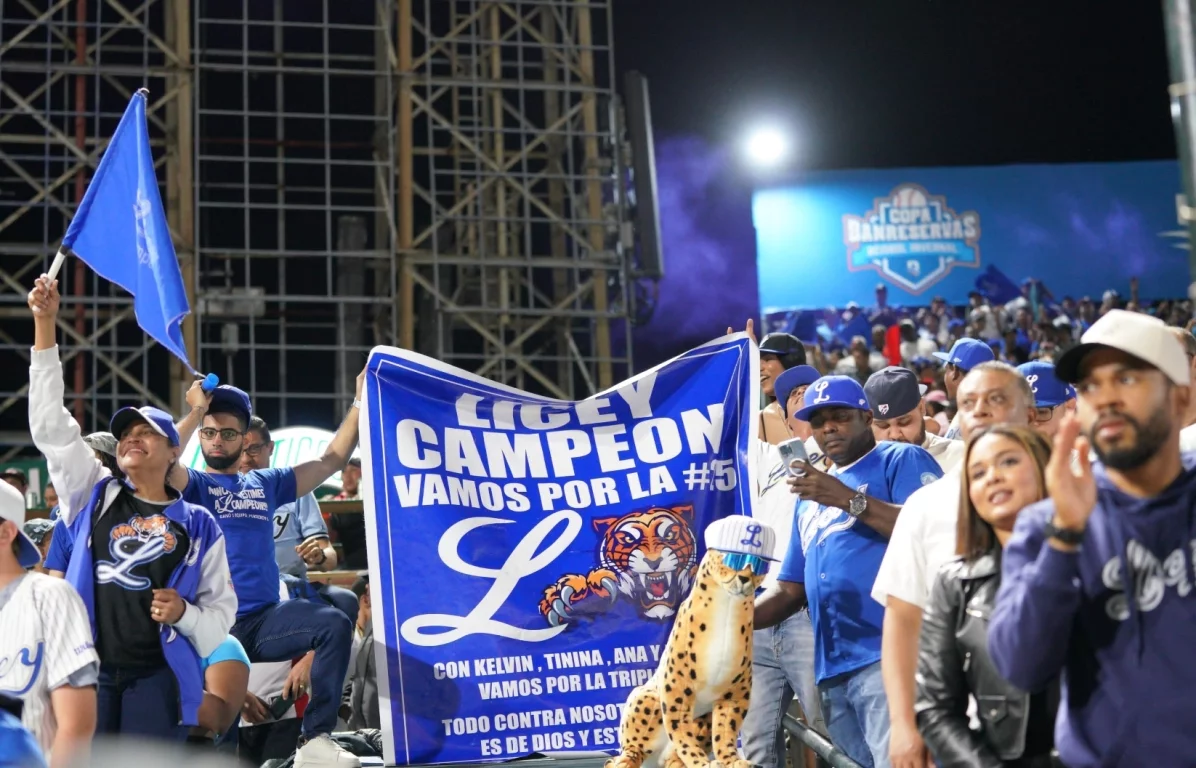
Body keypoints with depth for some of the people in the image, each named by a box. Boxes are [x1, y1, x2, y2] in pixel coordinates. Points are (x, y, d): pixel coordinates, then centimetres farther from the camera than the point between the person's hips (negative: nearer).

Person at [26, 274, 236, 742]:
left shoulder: (198, 525, 10)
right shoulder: (94, 496, 12)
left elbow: (221, 611, 13)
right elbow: (51, 424, 6)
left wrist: (183, 613, -11)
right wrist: (44, 323, 0)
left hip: (158, 676, -1)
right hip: (87, 670, 1)